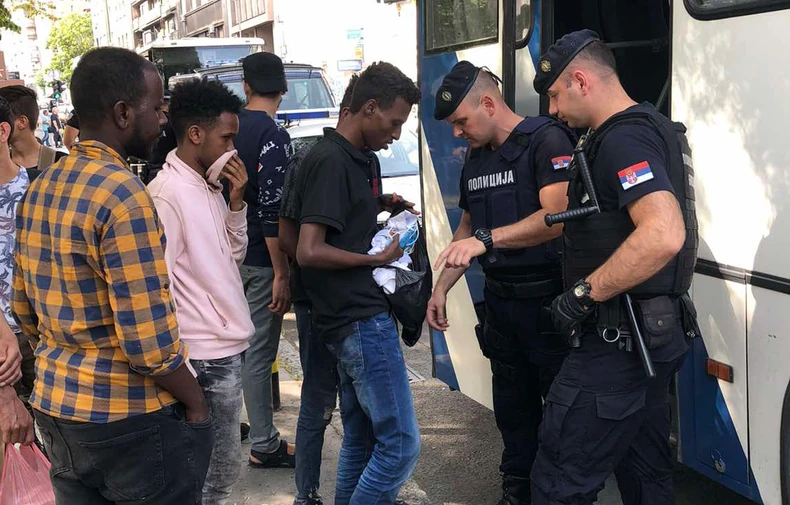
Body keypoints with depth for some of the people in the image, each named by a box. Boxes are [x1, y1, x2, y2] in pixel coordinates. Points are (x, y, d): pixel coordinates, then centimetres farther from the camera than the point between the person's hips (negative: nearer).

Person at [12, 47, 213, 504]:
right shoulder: (123, 195, -20)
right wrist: (196, 402, -9)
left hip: (55, 409, 8)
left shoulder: (39, 190, 6)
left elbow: (24, 310, 12)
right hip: (128, 419, -8)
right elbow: (148, 339, -23)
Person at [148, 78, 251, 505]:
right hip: (206, 355, -9)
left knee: (219, 465, 19)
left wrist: (236, 200, 0)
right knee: (220, 470, 2)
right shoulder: (168, 191, -17)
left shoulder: (209, 187, 10)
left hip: (229, 345, 9)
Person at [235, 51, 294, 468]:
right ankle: (264, 445, 9)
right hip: (260, 260, -8)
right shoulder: (274, 137, -16)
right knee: (259, 352, -1)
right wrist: (282, 274, -19)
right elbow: (272, 210, -22)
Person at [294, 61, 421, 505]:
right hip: (362, 318, -10)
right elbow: (310, 251, -22)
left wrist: (380, 206, 14)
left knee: (360, 439, 16)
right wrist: (377, 258, -12)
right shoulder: (331, 161, -15)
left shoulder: (352, 158, 14)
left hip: (354, 319, 10)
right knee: (401, 443, -5)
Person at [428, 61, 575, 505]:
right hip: (500, 299, 7)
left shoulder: (546, 140, -12)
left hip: (546, 299, -7)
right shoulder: (476, 158, 13)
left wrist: (486, 239, -33)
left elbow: (555, 216, -25)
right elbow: (468, 228, 21)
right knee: (512, 404, 15)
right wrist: (442, 287, 13)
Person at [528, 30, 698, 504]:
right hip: (654, 338, 11)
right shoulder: (649, 128, 15)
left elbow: (664, 234, -33)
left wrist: (584, 294, -24)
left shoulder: (623, 139, -18)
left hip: (621, 341, -11)